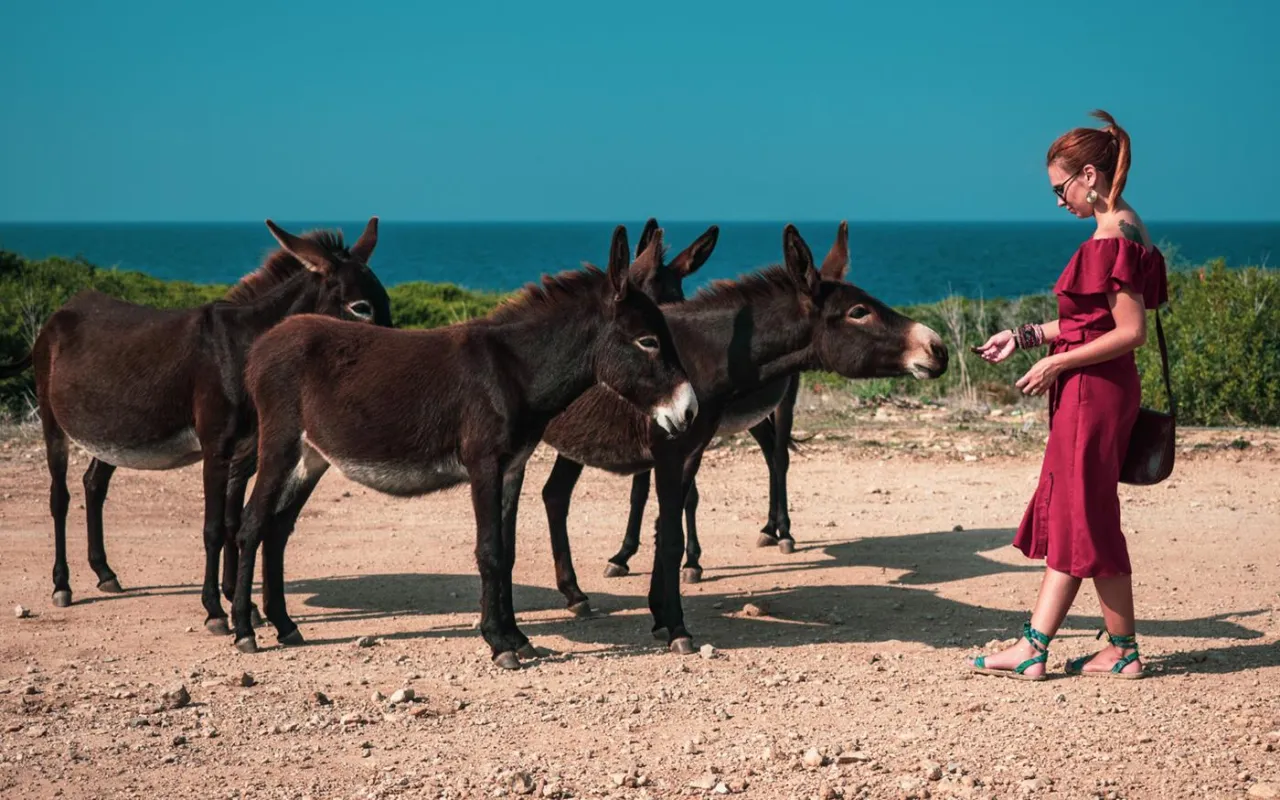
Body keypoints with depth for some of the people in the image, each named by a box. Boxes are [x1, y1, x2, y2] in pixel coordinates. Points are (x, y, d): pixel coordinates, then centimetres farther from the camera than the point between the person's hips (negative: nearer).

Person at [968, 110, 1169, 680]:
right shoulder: (1123, 228, 13)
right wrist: (1026, 336, 18)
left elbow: (1131, 332, -22)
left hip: (1095, 393, -10)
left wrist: (1056, 362, -17)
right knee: (1064, 516, 10)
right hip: (1088, 393, 10)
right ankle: (1033, 647, 13)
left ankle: (1123, 650, 10)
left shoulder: (1112, 238, -18)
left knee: (1088, 520, -1)